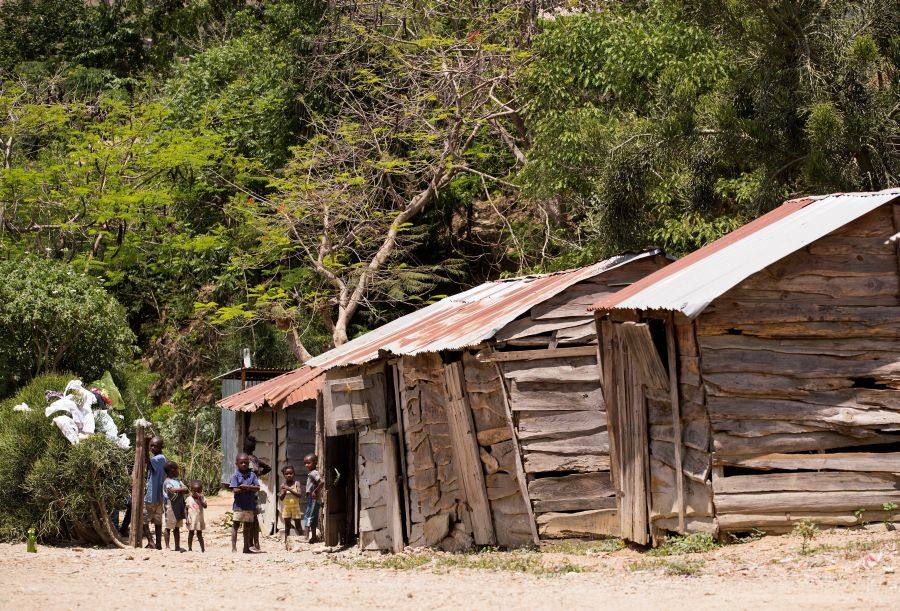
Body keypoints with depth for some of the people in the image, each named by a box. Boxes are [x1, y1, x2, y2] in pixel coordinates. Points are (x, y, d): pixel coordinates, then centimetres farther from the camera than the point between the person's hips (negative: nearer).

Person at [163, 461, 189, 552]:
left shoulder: (178, 480, 14)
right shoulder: (167, 482, -11)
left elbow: (186, 490, 10)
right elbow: (172, 490, -30)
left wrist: (185, 490, -11)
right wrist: (181, 489, -20)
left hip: (179, 506, 8)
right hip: (171, 506, -8)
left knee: (177, 528, 12)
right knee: (169, 527, 0)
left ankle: (177, 546, 16)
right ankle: (167, 546, 5)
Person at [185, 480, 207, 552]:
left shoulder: (202, 498, -3)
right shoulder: (188, 499, -4)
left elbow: (205, 506, -19)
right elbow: (186, 510, 1)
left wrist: (200, 499, -25)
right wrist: (187, 519, -7)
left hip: (199, 520, 0)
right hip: (191, 520, 0)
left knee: (199, 534, 8)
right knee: (191, 534, 7)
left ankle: (203, 548, 13)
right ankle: (190, 548, 16)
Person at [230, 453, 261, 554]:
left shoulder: (252, 475, 6)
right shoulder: (236, 476, -4)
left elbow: (257, 488, -3)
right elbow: (235, 490, -14)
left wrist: (246, 486, -18)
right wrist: (250, 488, -11)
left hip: (250, 505, 4)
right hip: (239, 505, -4)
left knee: (248, 526, 11)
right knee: (235, 525, -2)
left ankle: (247, 547, 18)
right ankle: (234, 547, -1)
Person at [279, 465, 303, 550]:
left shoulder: (296, 483, -4)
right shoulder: (283, 486, 2)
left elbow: (299, 494, -14)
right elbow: (281, 498, 1)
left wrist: (290, 489, -19)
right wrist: (284, 491, -18)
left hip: (295, 506, -2)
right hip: (286, 507, 2)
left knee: (298, 525, 2)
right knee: (287, 526, 7)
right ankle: (286, 543, 10)